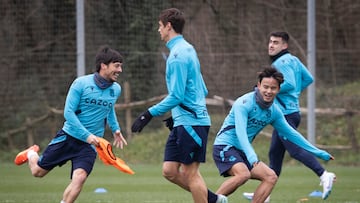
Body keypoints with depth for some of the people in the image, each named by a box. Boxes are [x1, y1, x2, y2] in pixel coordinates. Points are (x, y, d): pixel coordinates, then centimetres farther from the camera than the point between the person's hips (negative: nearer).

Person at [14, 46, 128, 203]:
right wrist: (86, 135, -24)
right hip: (69, 136, -2)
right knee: (38, 171, 9)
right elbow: (68, 112, -16)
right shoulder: (81, 83, -13)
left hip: (90, 144, 2)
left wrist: (115, 129, 14)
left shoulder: (116, 90, 2)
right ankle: (31, 154, 45)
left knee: (79, 178, -24)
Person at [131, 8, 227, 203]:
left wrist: (149, 114, -16)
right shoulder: (187, 49, 16)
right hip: (182, 121, 10)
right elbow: (202, 90, 21)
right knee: (169, 171, 7)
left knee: (190, 172, -4)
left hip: (190, 122, -10)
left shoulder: (178, 55, -15)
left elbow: (176, 96, -20)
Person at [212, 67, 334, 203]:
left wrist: (319, 153, 16)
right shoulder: (244, 103, -18)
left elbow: (291, 134, 15)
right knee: (243, 174, -33)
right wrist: (251, 156, -45)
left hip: (242, 151, 8)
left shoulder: (274, 111, 5)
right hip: (225, 146, -8)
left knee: (271, 177, -3)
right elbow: (240, 131, -29)